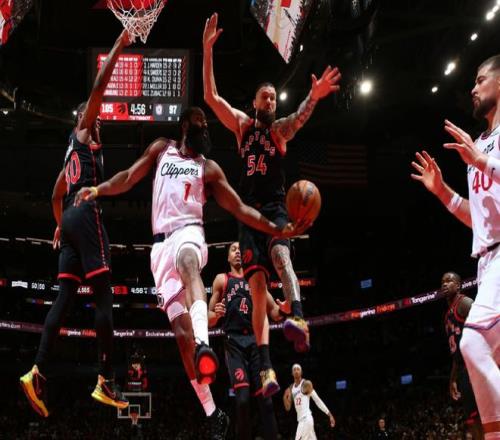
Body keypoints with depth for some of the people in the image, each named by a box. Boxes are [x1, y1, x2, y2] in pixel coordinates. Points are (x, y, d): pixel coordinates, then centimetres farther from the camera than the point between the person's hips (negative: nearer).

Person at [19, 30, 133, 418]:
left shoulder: (73, 152, 28)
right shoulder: (82, 134, 6)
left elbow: (57, 194, 35)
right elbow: (98, 88, -5)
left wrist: (60, 225, 43)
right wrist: (118, 48, -4)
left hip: (70, 219, 9)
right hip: (86, 214, -9)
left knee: (65, 298, 1)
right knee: (104, 295, -12)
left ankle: (38, 373, -11)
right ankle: (106, 381, -16)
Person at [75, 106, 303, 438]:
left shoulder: (209, 168, 15)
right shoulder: (161, 149, 21)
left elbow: (239, 208, 12)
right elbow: (129, 178, 18)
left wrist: (276, 229, 0)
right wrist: (97, 190, 1)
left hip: (188, 232, -2)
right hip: (161, 244, 2)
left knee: (187, 261, -43)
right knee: (181, 329, -7)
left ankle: (204, 344, -64)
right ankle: (212, 412, -3)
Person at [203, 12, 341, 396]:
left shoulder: (280, 128, 8)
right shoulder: (242, 124, 15)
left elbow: (298, 119, -16)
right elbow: (211, 97, 6)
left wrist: (313, 98, -39)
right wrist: (208, 50, -3)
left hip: (275, 209, -2)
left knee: (280, 254, -35)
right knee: (258, 287, -7)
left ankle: (298, 319, -55)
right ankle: (267, 370, -12)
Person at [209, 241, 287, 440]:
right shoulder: (221, 280, 12)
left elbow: (274, 313, 18)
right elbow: (210, 321, 11)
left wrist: (282, 308, -6)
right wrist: (216, 314, -13)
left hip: (256, 340, 3)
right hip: (234, 342, -2)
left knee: (265, 398, -5)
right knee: (243, 398, -18)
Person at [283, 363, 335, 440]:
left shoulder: (306, 384, -5)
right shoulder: (291, 388, 14)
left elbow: (318, 401, -4)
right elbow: (288, 408, 14)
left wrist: (329, 415, -6)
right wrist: (285, 398, -7)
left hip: (306, 419, -7)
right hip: (301, 419, 7)